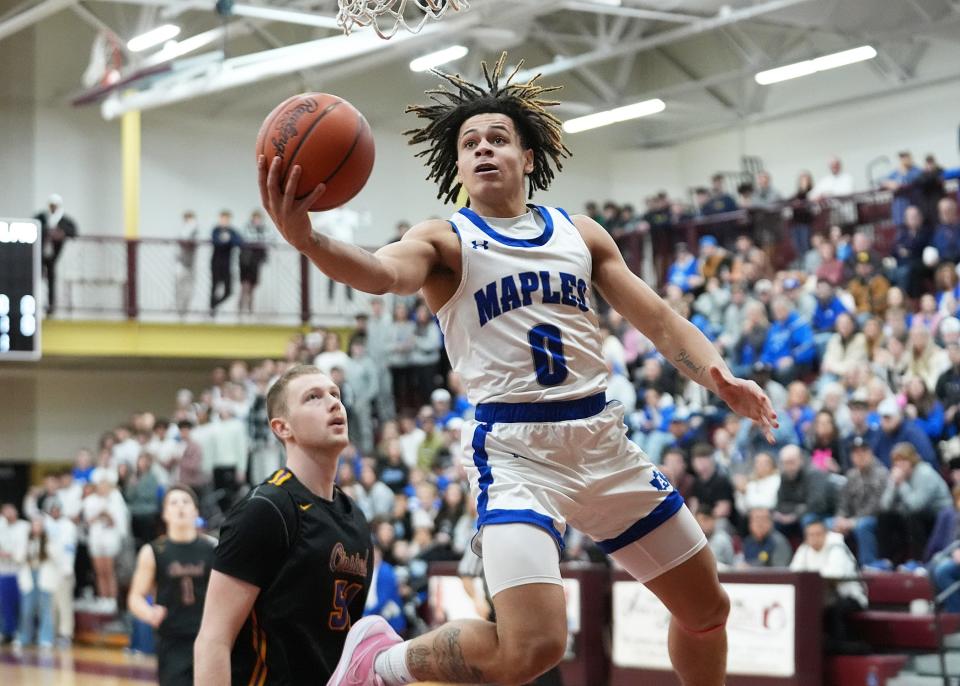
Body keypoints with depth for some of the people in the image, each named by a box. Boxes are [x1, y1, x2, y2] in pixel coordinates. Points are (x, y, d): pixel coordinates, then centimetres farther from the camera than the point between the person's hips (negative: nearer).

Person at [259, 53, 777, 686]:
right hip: (514, 448, -6)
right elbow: (384, 272, -23)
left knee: (707, 609, 15)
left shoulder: (580, 234, 13)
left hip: (602, 436, 6)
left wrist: (718, 374, -8)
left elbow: (658, 318, 12)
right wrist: (307, 240, -45)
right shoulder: (445, 241, -1)